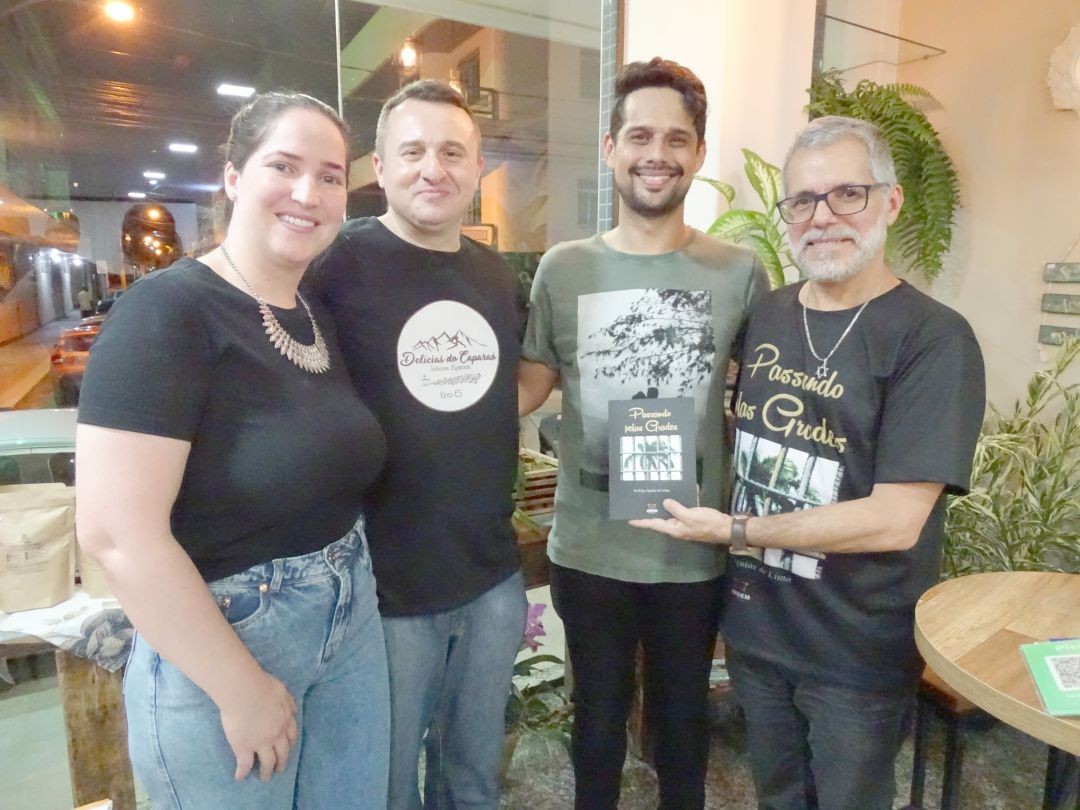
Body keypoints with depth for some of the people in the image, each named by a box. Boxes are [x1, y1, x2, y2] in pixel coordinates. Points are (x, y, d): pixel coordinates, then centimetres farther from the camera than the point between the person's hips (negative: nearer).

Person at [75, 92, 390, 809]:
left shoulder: (320, 318, 5)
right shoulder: (168, 312, -18)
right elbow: (117, 533, -24)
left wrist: (355, 591, 5)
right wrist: (243, 689, -18)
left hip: (352, 626, 7)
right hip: (220, 648, -7)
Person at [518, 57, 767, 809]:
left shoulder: (740, 271, -4)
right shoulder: (563, 267, -4)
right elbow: (528, 386, 2)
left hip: (695, 550, 0)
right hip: (588, 548, 0)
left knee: (683, 717, 23)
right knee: (599, 717, 22)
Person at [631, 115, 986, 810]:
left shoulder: (934, 338, -17)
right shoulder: (767, 315, 1)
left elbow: (894, 520, -23)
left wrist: (733, 530, -17)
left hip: (860, 653, -5)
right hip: (754, 625, 5)